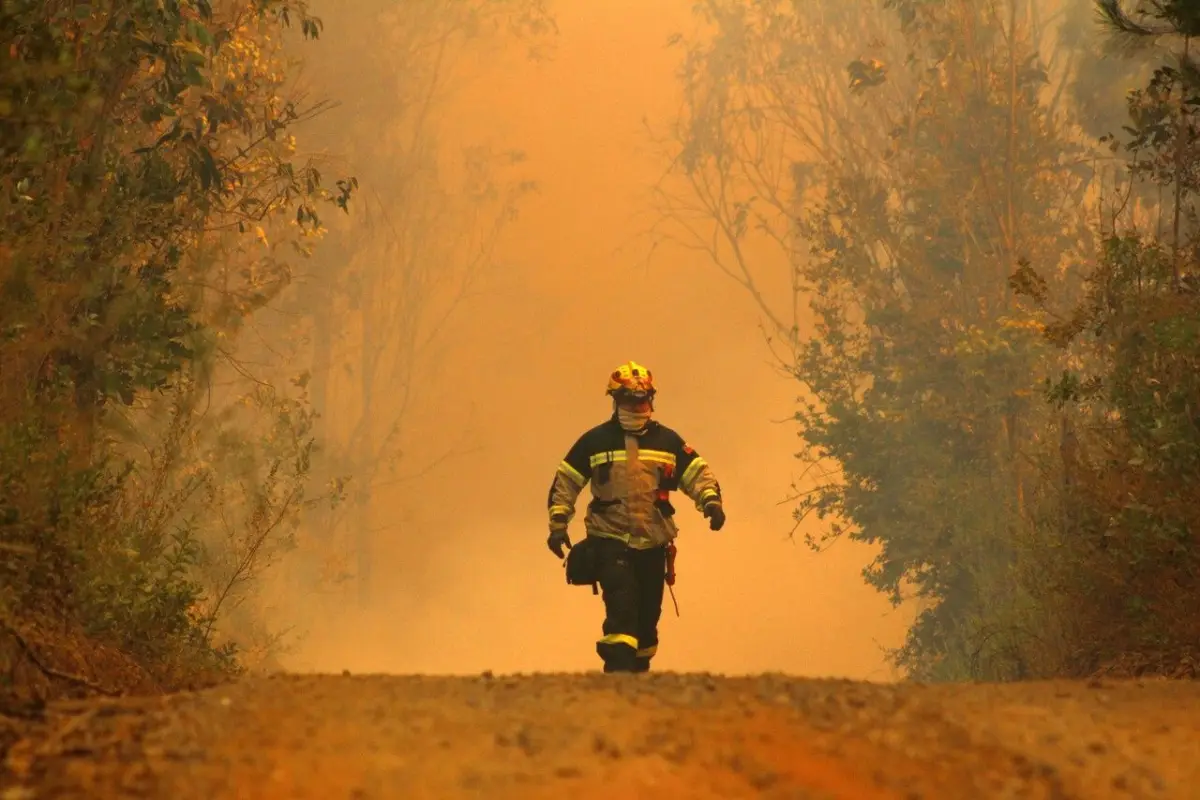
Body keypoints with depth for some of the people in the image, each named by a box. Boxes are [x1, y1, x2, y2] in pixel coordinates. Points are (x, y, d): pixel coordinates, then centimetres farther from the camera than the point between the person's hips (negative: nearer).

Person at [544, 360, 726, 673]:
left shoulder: (667, 441, 7)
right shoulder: (595, 441, 1)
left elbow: (697, 473, 7)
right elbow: (565, 482, 5)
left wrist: (711, 501, -12)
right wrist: (558, 524, -2)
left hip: (653, 542, 4)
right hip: (610, 540, -3)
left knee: (647, 615, 11)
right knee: (621, 605, -21)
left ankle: (639, 669, 25)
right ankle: (619, 671, -26)